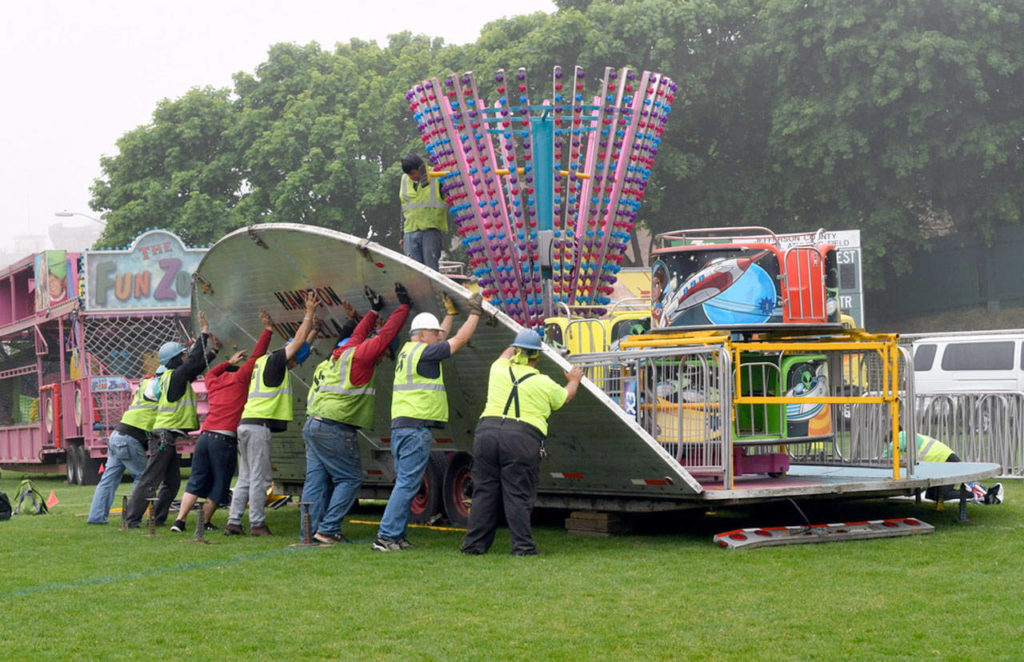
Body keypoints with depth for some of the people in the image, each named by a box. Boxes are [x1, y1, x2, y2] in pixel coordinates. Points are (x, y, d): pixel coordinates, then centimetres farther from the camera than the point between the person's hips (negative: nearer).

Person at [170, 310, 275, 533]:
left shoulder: (213, 382, 21)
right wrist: (268, 330, 9)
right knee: (219, 483, 6)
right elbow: (256, 357, 4)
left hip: (204, 435, 5)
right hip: (225, 438, -5)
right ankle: (205, 523, 8)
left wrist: (229, 362, 51)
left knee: (196, 480, 9)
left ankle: (180, 520, 1)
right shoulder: (239, 378, 6)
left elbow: (211, 372, 46)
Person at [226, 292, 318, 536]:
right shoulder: (275, 361, -4)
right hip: (259, 425, -9)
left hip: (246, 424, 9)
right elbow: (298, 341, -4)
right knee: (259, 478, -7)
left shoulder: (264, 362, 21)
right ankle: (257, 524, -7)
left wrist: (313, 328, 39)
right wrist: (309, 312, 2)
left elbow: (300, 343, 34)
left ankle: (233, 522, 5)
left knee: (245, 478, 8)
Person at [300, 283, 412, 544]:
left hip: (313, 425, 9)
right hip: (334, 430, -9)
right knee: (350, 478, 0)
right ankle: (328, 529, -6)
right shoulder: (359, 356, -9)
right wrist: (404, 306, 4)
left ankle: (310, 530, 7)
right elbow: (387, 334, -6)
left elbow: (358, 334, 34)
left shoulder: (343, 353, 15)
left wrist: (374, 311, 43)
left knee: (316, 479, 8)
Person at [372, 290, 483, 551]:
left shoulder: (408, 351, 18)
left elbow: (441, 339, 35)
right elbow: (460, 339, -4)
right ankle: (386, 536, -12)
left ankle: (396, 535, 11)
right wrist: (475, 312, 6)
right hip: (416, 427, -10)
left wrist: (451, 312, 40)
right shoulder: (423, 352, -9)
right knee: (407, 484, -10)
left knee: (404, 483, 12)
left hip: (400, 426, 10)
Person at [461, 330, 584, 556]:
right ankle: (522, 545, 1)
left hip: (487, 430, 3)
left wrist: (516, 347, 56)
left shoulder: (499, 370, 11)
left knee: (484, 491, 8)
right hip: (522, 438, -3)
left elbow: (505, 354, 36)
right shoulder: (544, 383, 6)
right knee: (518, 494, 0)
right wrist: (574, 381, 48)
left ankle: (475, 543, 11)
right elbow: (565, 397, 27)